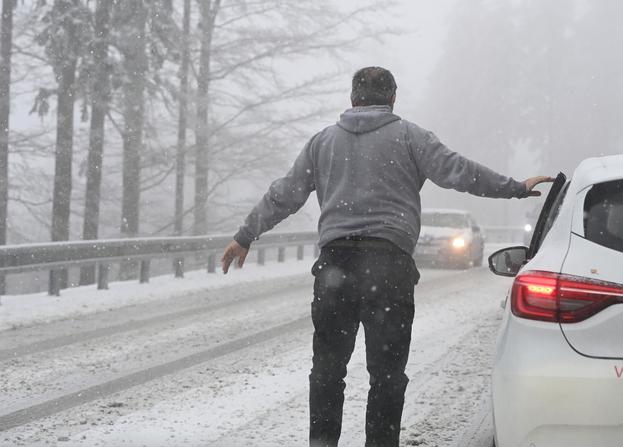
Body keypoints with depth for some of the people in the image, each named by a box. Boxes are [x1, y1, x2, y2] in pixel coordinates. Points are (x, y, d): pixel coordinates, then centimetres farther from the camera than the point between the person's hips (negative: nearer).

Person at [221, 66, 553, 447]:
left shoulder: (323, 141, 16)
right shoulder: (407, 135, 5)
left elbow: (284, 195, 19)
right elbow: (456, 171, -4)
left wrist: (246, 236, 30)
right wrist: (516, 188, 3)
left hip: (335, 261, 3)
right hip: (389, 264, -3)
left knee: (328, 363, 11)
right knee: (387, 368, 2)